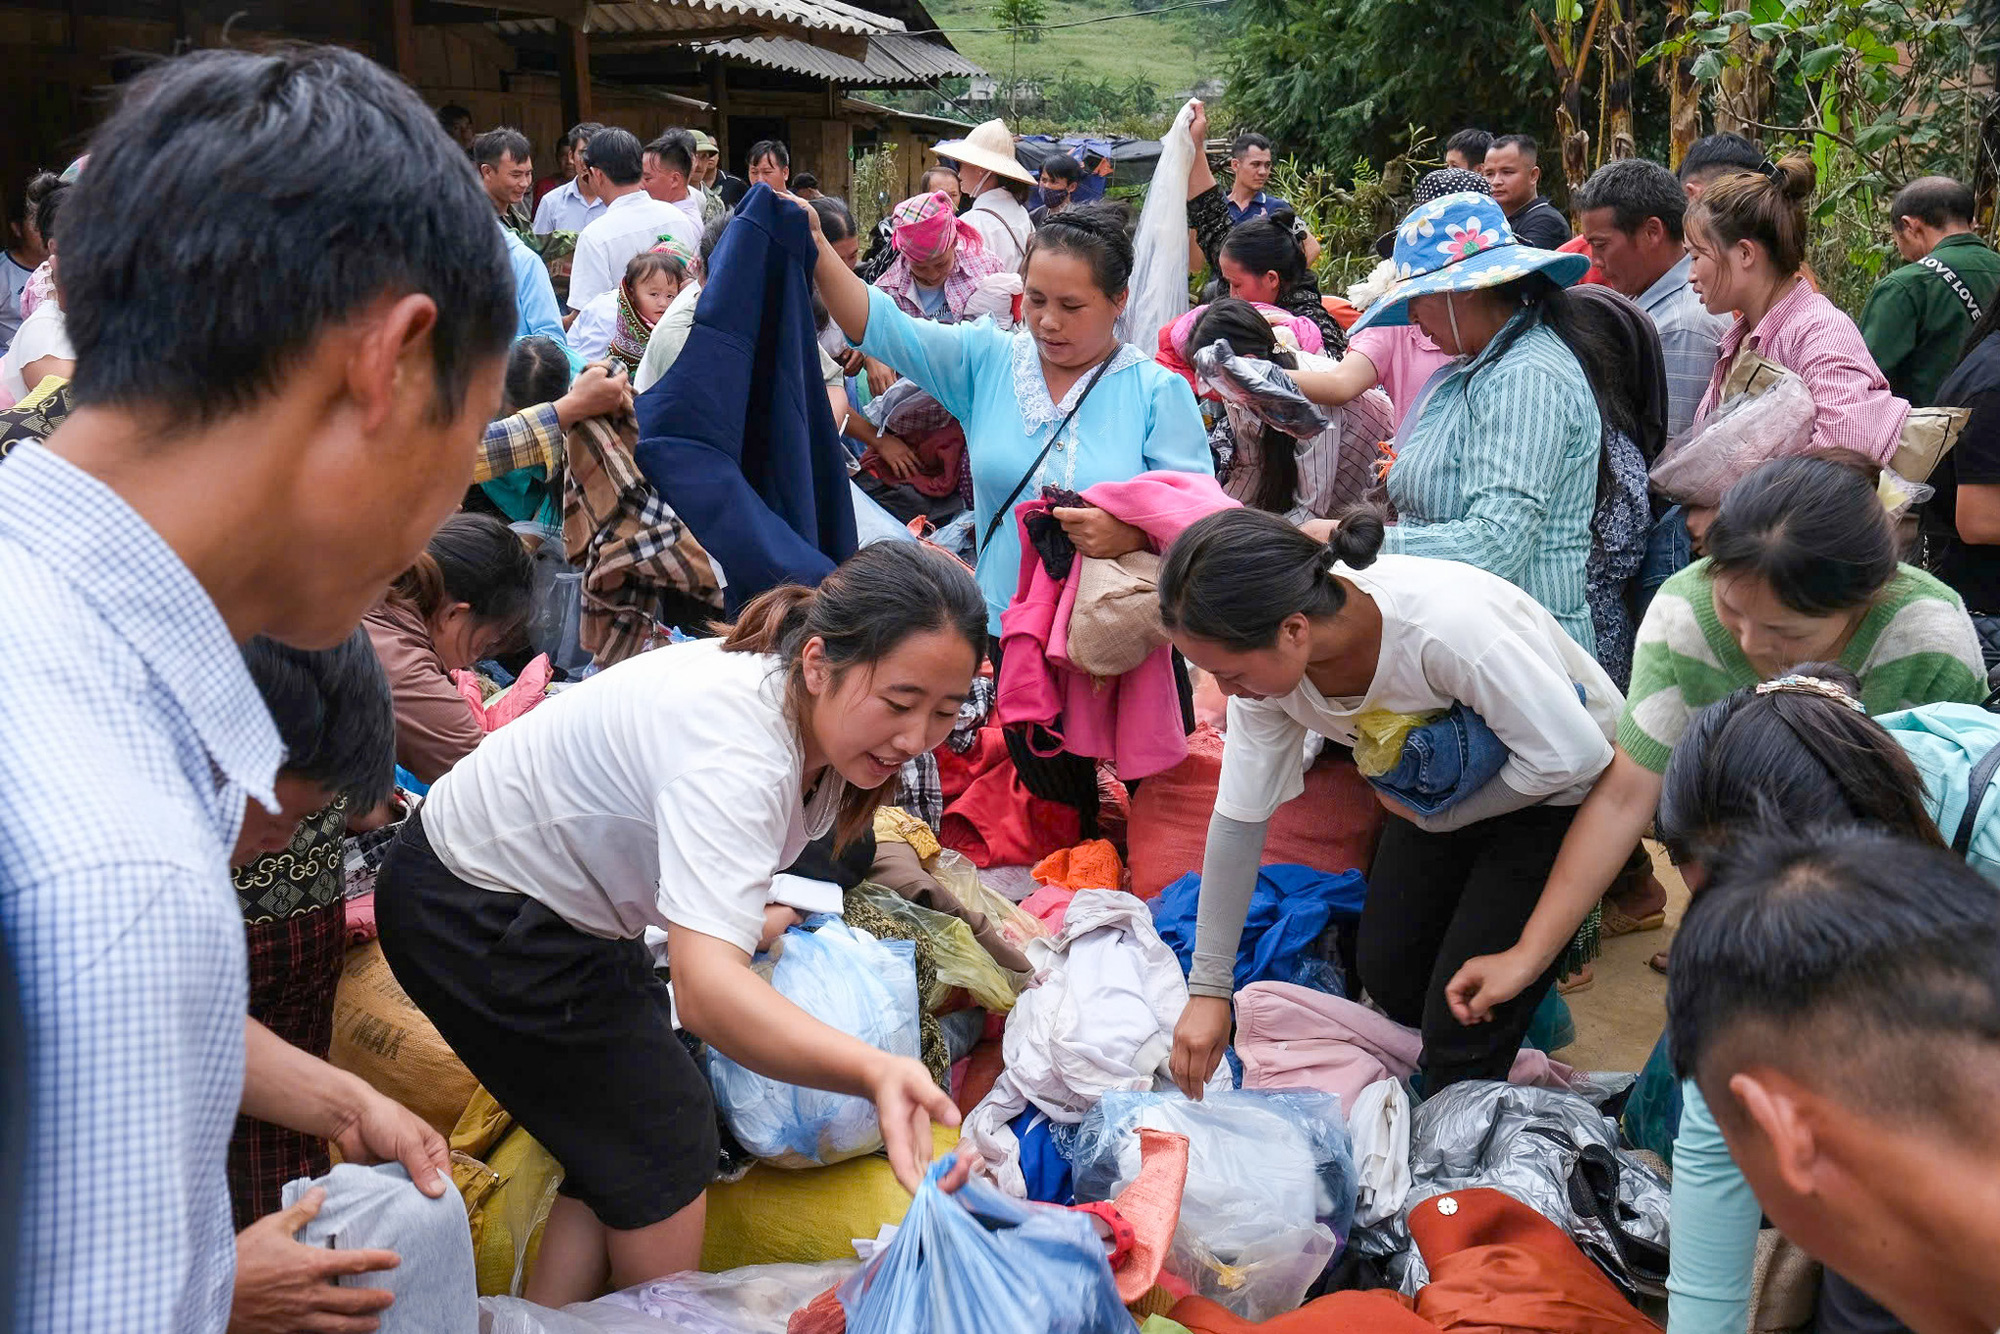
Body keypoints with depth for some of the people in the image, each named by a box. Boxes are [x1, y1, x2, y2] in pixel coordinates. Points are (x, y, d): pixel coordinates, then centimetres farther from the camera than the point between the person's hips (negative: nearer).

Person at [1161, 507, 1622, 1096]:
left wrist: (1437, 818, -15)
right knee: (1387, 972, 8)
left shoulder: (1445, 627, -42)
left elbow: (1570, 754, -29)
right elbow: (1239, 816, -13)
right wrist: (1208, 990, -12)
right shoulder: (1267, 652, -22)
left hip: (1559, 789, -6)